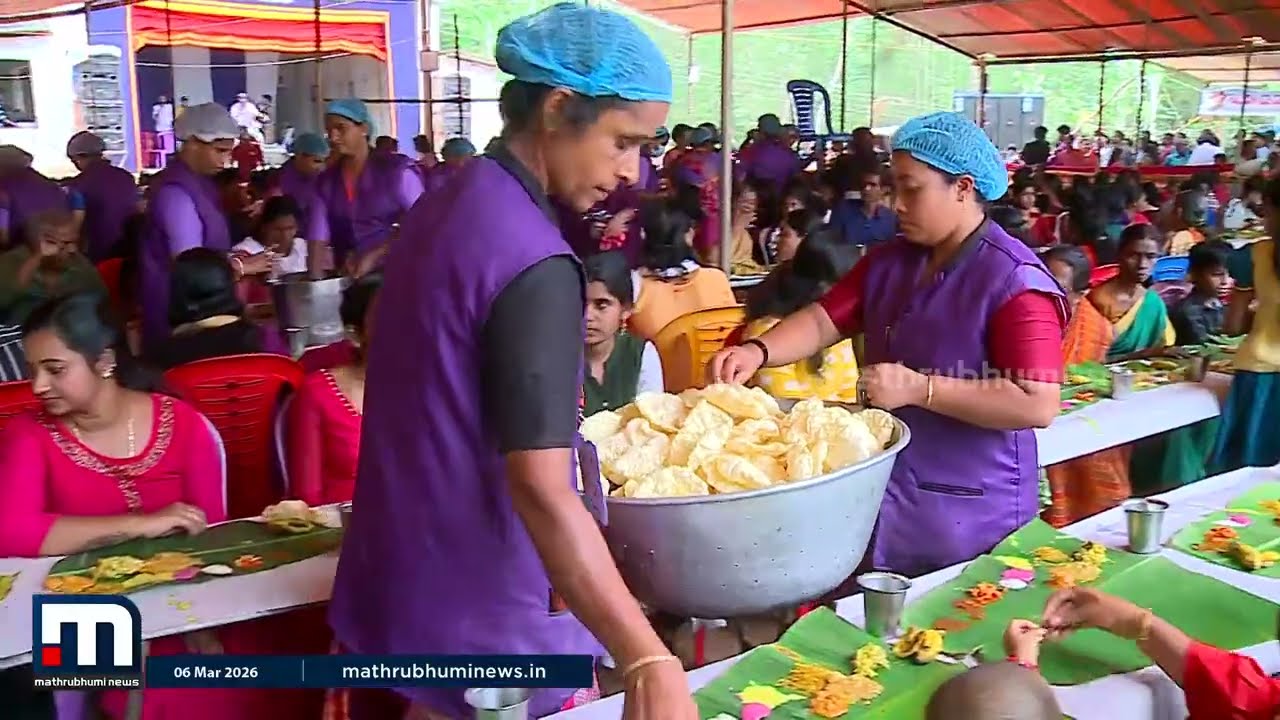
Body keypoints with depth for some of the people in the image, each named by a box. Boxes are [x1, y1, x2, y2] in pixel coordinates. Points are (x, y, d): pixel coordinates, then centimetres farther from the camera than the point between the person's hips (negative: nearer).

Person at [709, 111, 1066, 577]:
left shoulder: (1014, 280, -17)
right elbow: (823, 321, 2)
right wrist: (758, 351, -17)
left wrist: (919, 388, -27)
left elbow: (1038, 406, -23)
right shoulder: (888, 262, 7)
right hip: (885, 498, 7)